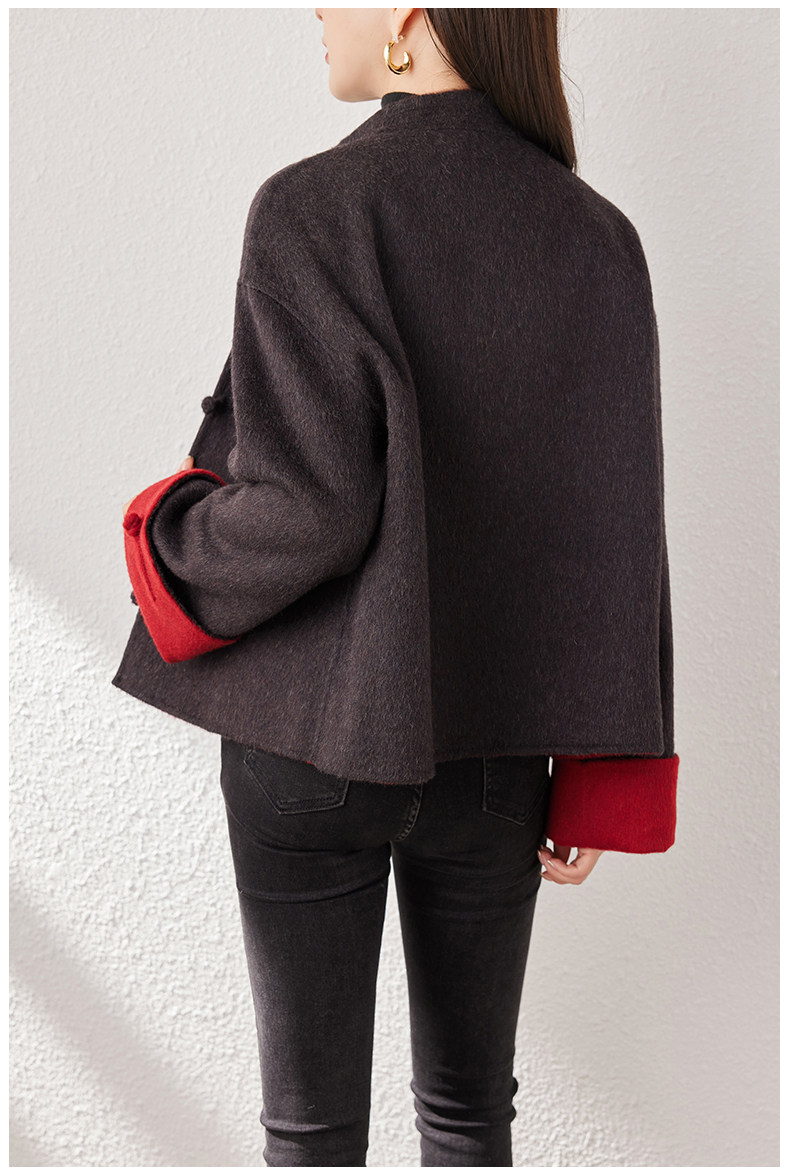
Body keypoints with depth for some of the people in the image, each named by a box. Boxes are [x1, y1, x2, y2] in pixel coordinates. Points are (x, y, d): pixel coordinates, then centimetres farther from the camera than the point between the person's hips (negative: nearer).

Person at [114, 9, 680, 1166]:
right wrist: (595, 785, 5)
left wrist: (168, 544, 0)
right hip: (490, 743, 4)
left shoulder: (314, 210, -15)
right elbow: (617, 534, -2)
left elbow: (308, 506, -22)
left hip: (313, 731, -3)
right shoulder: (597, 238, -2)